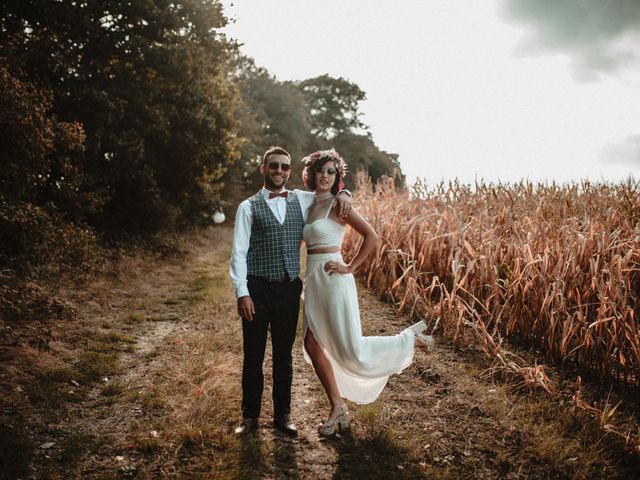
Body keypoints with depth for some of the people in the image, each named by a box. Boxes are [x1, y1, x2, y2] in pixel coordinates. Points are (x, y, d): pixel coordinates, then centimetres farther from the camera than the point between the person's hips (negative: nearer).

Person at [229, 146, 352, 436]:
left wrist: (344, 194, 4)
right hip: (257, 289, -2)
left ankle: (283, 415, 25)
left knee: (284, 355, 12)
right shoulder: (249, 207, 2)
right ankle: (250, 415, 22)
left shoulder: (301, 201, 11)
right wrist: (241, 292, -13)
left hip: (289, 289, 3)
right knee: (253, 355, 6)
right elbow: (238, 252, -3)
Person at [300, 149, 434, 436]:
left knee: (351, 350, -7)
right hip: (313, 280, 8)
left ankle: (412, 339, 15)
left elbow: (371, 236, -16)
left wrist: (350, 267, -14)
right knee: (312, 344, 5)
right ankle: (338, 407, 18)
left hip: (333, 279, -8)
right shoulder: (309, 205, 13)